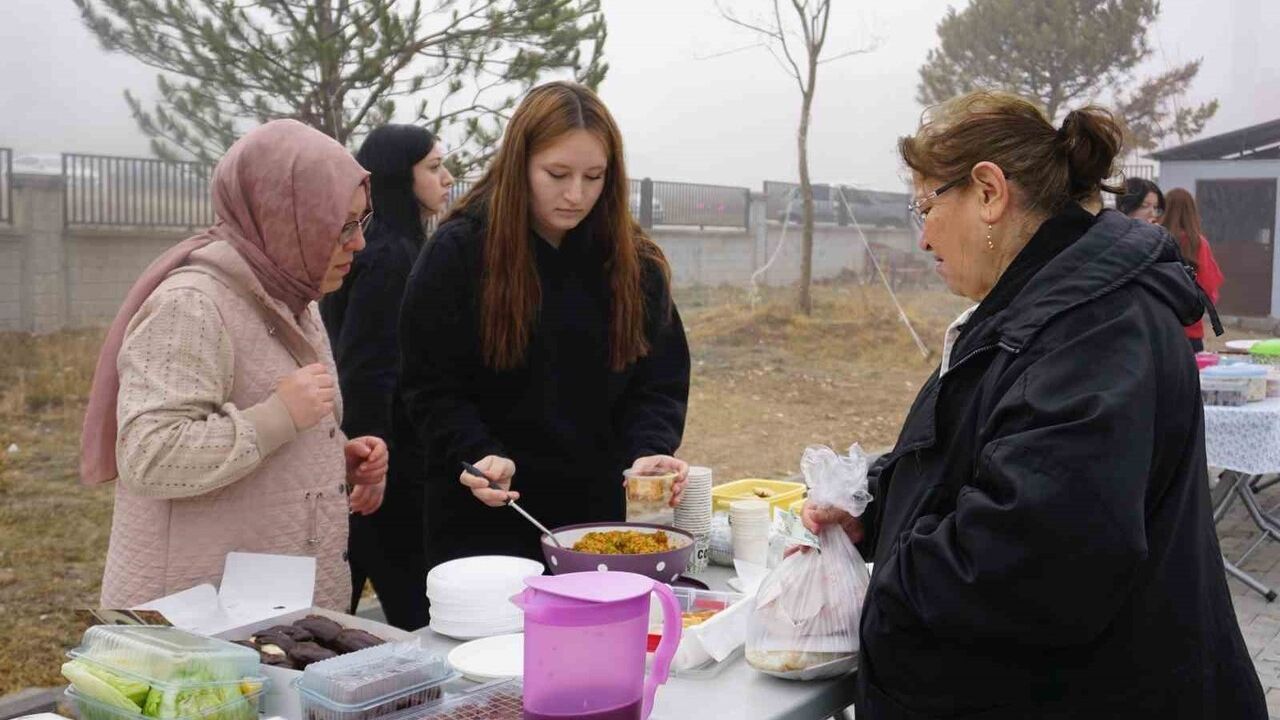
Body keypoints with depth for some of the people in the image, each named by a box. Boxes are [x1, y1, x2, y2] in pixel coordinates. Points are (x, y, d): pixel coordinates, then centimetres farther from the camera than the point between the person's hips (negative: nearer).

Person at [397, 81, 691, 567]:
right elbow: (431, 386, -6)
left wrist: (649, 451, -16)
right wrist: (478, 455, -22)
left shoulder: (634, 263, 1)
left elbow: (660, 381, 2)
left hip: (597, 511, 3)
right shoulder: (458, 252, -8)